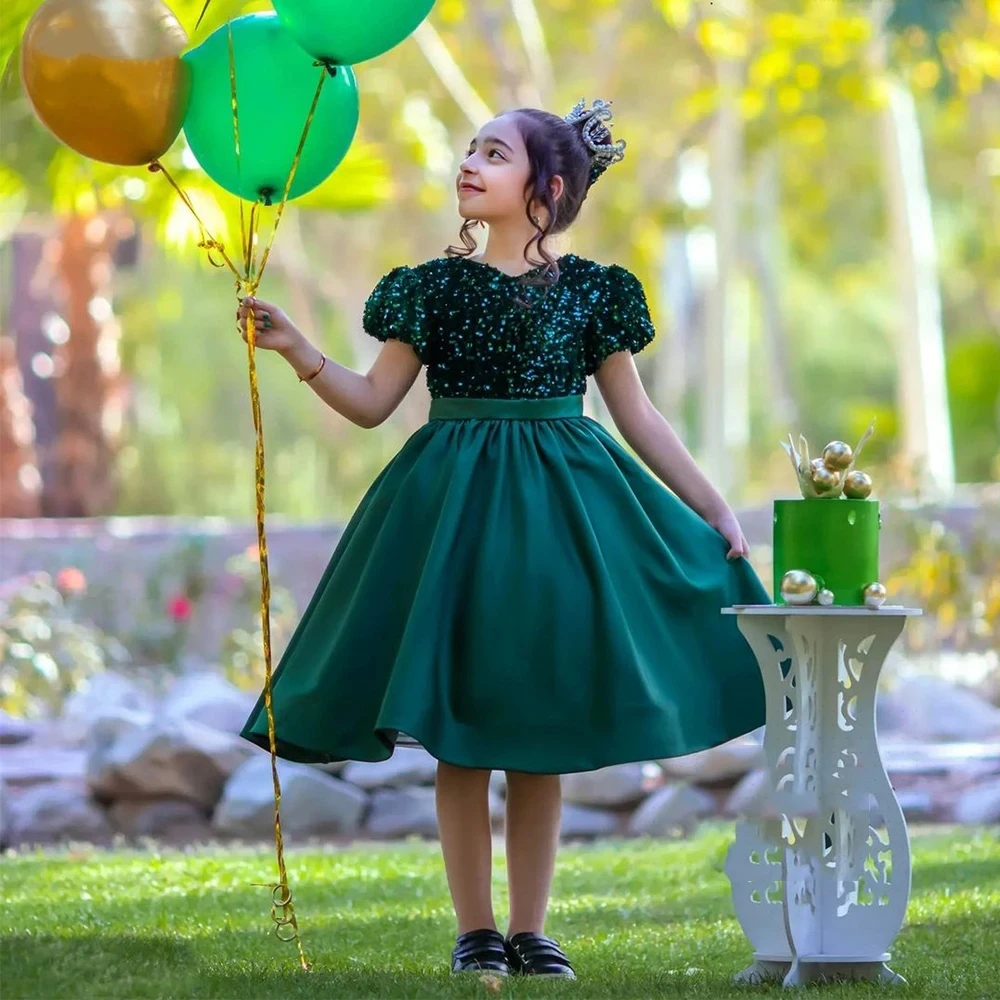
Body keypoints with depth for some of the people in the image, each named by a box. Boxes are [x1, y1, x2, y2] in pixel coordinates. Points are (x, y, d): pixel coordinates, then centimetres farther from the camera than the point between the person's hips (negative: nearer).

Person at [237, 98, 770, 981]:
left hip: (559, 508, 0)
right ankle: (475, 933, 7)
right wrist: (298, 352, -10)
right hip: (456, 507, 0)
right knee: (461, 731, -1)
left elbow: (638, 418, 8)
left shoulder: (591, 293, 3)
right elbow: (373, 402, 4)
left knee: (543, 737, 2)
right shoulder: (437, 288, 4)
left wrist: (713, 508, 5)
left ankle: (530, 933, 10)